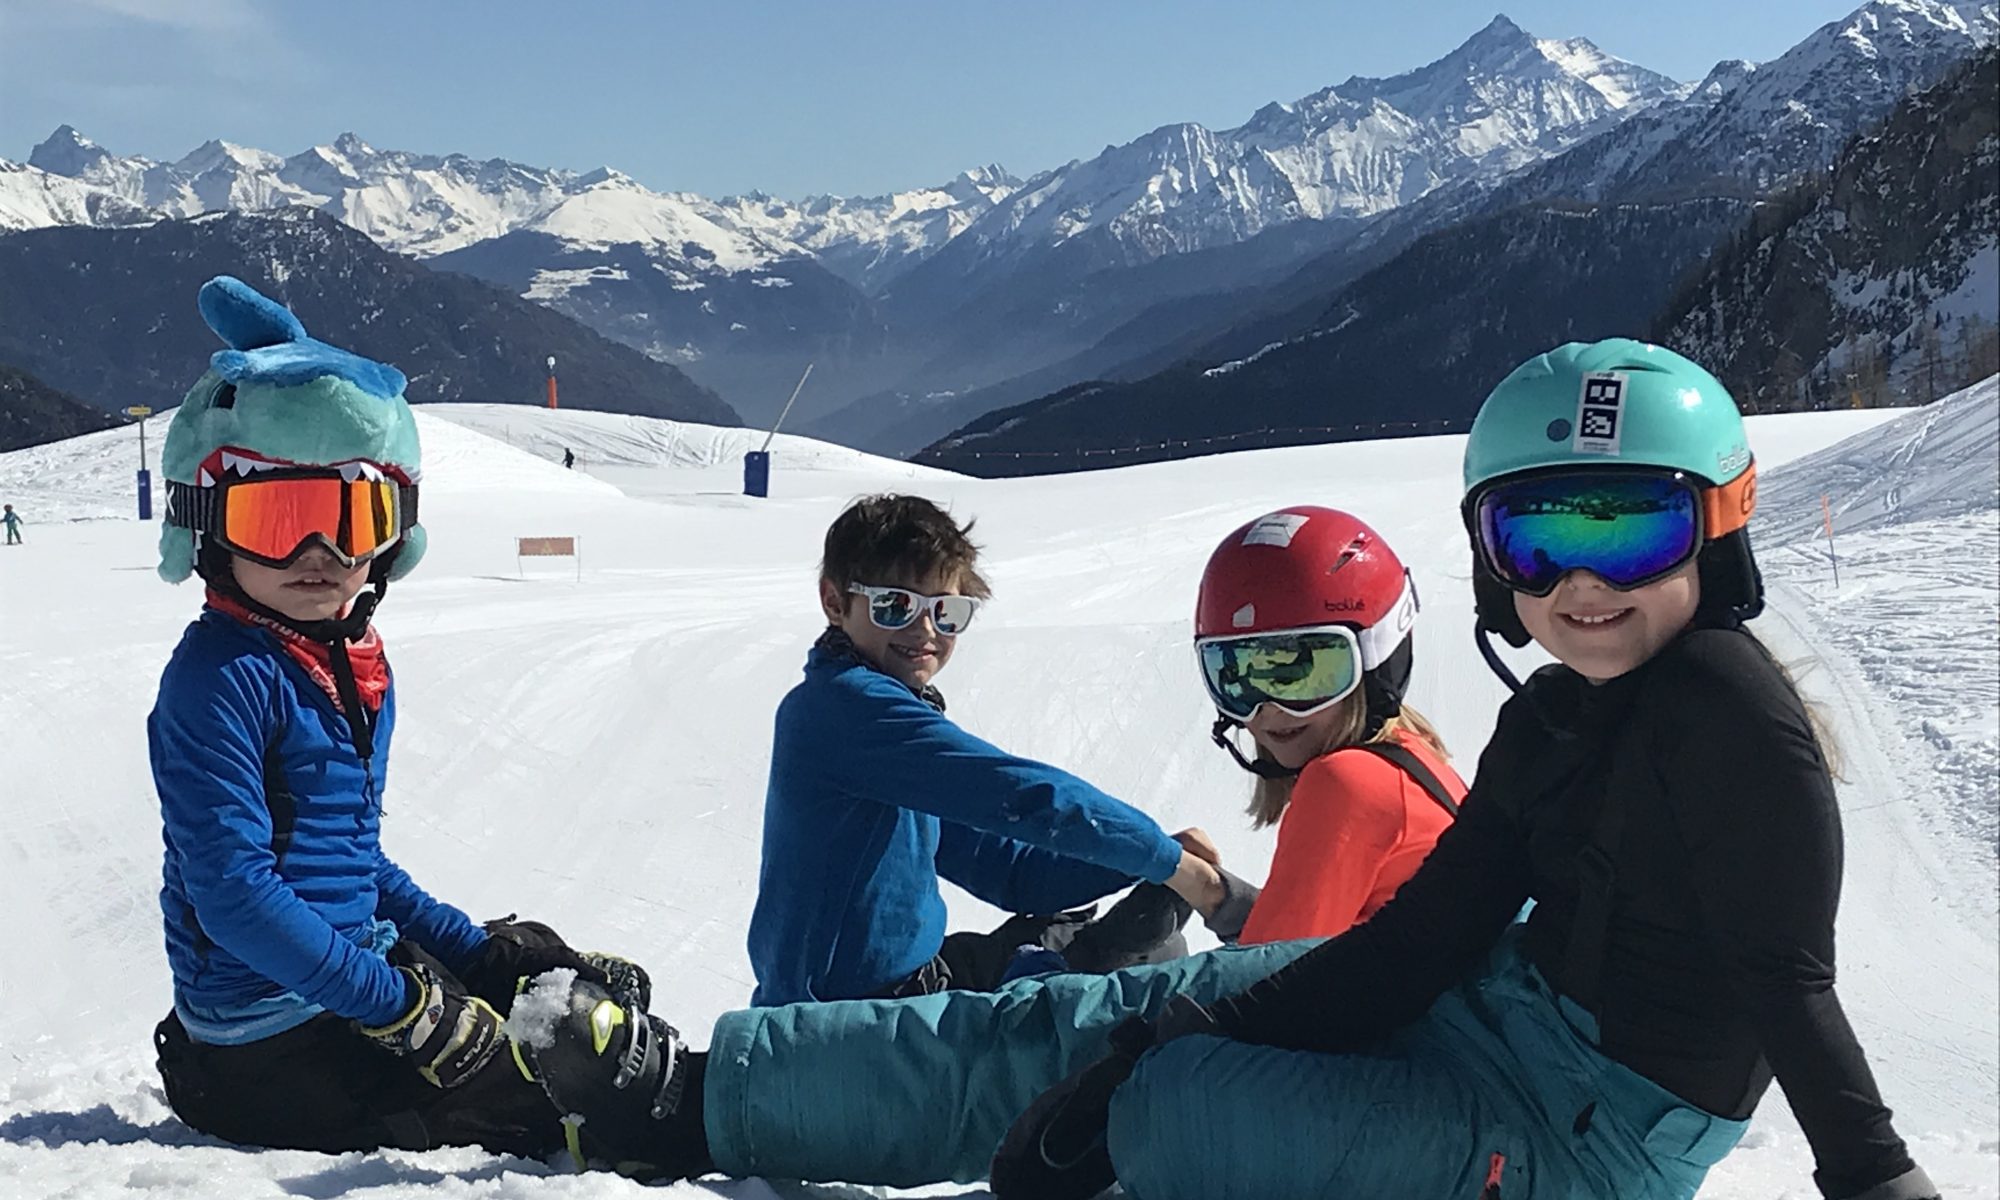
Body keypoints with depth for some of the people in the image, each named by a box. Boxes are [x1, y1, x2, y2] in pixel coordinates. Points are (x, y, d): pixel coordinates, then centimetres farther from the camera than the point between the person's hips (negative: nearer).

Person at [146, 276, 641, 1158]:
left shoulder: (353, 664, 10)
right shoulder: (221, 679, -18)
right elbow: (233, 888, -24)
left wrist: (469, 951, 11)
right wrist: (404, 1009, -23)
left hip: (351, 977, 10)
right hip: (279, 1047, -10)